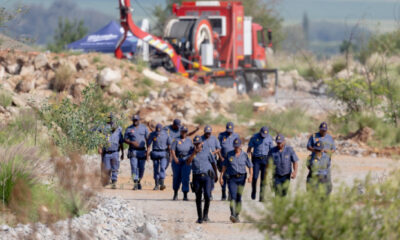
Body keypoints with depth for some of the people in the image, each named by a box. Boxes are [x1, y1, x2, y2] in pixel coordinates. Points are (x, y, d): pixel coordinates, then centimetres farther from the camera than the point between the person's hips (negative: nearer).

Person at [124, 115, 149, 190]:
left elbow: (147, 139, 9)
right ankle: (135, 184, -14)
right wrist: (132, 142, -14)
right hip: (133, 151, -2)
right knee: (134, 167, -12)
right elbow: (125, 139, 5)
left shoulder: (144, 128, 7)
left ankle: (139, 181, 24)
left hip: (142, 151, 2)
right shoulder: (129, 129, 3)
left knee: (141, 168, 4)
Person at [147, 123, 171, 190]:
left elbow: (169, 145, 3)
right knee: (156, 169, 2)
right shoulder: (152, 135, -3)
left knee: (162, 168, -16)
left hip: (163, 153, -1)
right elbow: (149, 145, 0)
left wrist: (170, 155, 3)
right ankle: (156, 185, 9)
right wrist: (147, 155, -5)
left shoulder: (166, 134, -4)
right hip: (155, 153, 1)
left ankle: (162, 183, -23)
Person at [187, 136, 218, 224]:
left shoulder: (207, 152, 6)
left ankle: (205, 215, -2)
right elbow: (188, 162, -11)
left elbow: (213, 163, 17)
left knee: (207, 196, -17)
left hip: (207, 176, -2)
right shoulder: (192, 153, 7)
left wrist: (215, 175, 20)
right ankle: (200, 217, 16)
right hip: (197, 177, 2)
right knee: (198, 198, 6)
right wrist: (194, 153, -17)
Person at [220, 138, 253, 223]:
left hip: (241, 178, 1)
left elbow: (250, 166, 3)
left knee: (239, 197, 6)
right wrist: (221, 176, 3)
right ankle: (232, 215, -31)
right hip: (232, 178, -1)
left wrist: (251, 175, -14)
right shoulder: (229, 154, 3)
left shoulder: (244, 155, 2)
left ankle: (237, 216, 17)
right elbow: (224, 166, 9)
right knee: (233, 196, -16)